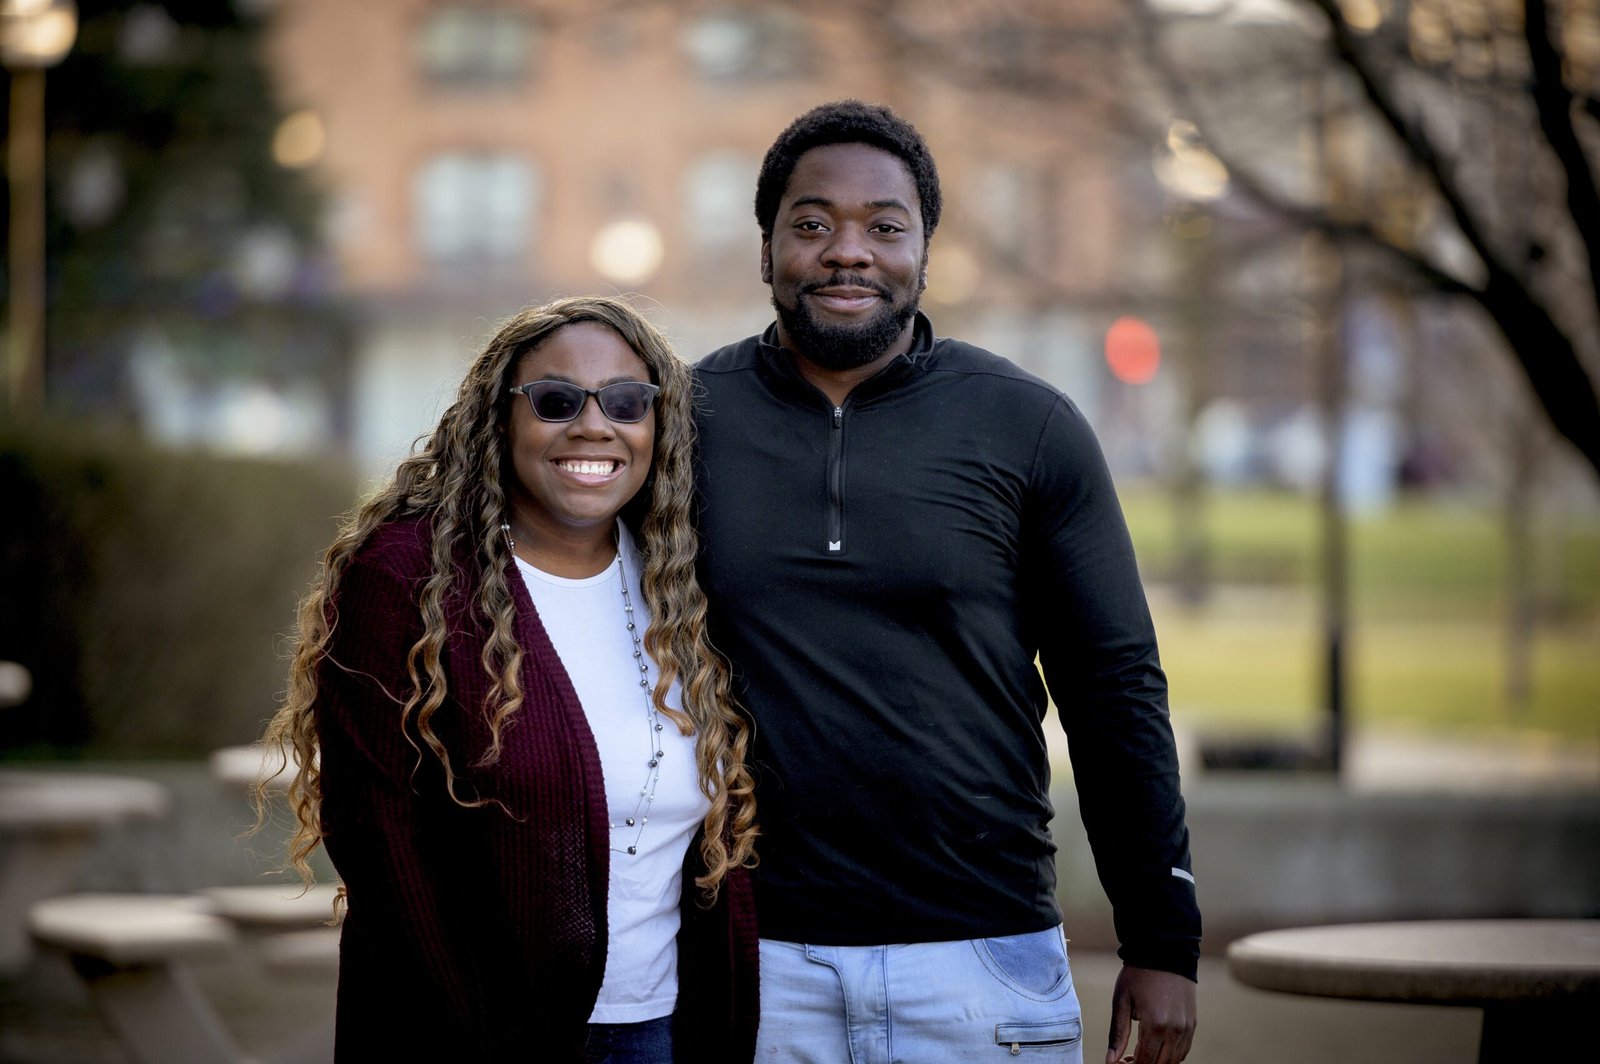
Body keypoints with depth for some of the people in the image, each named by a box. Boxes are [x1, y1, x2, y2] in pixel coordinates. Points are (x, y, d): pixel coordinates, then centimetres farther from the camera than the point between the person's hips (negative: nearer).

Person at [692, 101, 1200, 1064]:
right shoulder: (689, 418, 4)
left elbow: (1117, 694, 4)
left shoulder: (1029, 430, 3)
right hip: (757, 963, 0)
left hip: (983, 959, 0)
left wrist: (1163, 943, 1)